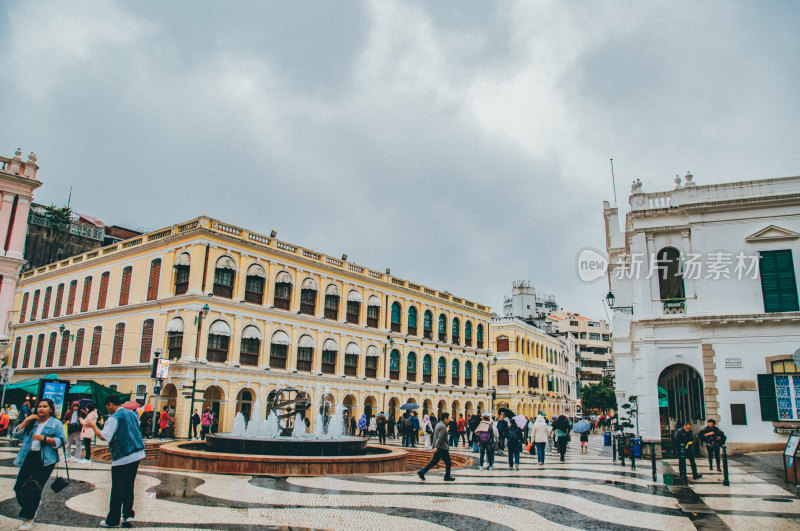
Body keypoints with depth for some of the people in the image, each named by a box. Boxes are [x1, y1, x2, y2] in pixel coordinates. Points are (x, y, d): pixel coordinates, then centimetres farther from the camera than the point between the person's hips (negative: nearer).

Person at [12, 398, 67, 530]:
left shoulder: (56, 423, 3)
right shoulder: (31, 422, 17)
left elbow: (61, 441, -6)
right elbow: (17, 434, 8)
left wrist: (44, 438, -16)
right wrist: (26, 421, -2)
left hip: (45, 461, -5)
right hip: (28, 458, 5)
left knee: (33, 488, -7)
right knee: (19, 487, 3)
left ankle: (28, 519, 4)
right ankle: (31, 510, 28)